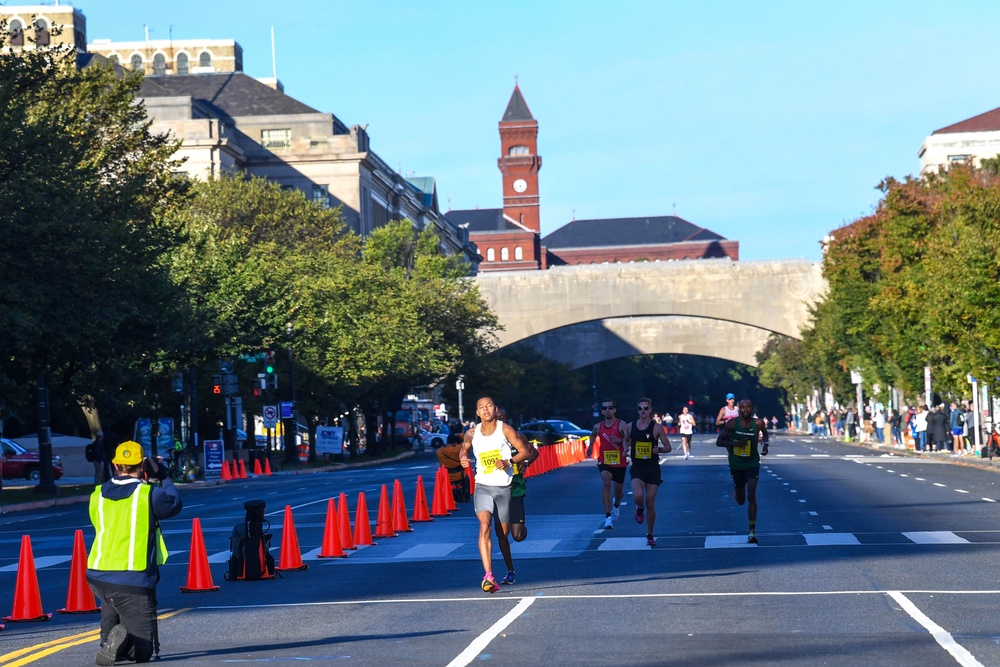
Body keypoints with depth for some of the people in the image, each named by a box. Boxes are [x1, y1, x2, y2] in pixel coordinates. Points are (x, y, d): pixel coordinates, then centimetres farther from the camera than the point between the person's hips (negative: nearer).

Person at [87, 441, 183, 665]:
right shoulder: (148, 494, -4)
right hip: (133, 580, -5)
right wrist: (162, 477, 26)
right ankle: (123, 642, -32)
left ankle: (109, 640, 18)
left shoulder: (98, 495, 9)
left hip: (97, 576, 5)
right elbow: (174, 503, 13)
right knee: (143, 649, 1)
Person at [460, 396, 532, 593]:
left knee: (503, 534, 12)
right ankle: (488, 576, -33)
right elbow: (464, 448, 22)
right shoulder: (472, 434, 2)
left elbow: (524, 451, -3)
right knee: (485, 527, -23)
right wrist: (463, 459, -1)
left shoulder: (505, 430, -5)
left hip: (504, 487, 0)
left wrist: (508, 462, -20)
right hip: (482, 486, 0)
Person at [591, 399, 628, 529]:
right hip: (604, 462, 1)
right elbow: (593, 435, 25)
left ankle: (616, 504, 54)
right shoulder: (598, 426, 2)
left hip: (619, 463, -1)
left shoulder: (621, 425, -10)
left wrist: (620, 440, -33)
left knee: (619, 492, 14)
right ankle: (608, 517, -32)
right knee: (606, 483, -27)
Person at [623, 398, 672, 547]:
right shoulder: (630, 427, 3)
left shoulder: (656, 428, -4)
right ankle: (640, 509, 12)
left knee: (650, 504, 2)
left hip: (653, 469, -1)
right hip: (637, 468, 1)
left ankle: (650, 535, 18)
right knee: (638, 496, -26)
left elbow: (668, 447, -1)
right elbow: (626, 440, 22)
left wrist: (659, 449, -21)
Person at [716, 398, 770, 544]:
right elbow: (719, 442, -7)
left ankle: (752, 531, -15)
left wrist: (765, 444, -1)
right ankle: (736, 491, 51)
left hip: (752, 464, -1)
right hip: (736, 465, 1)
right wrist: (735, 443, -21)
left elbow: (765, 433, 16)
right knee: (740, 501, 11)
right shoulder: (732, 423, -10)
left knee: (751, 496, -17)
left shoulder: (758, 423, -9)